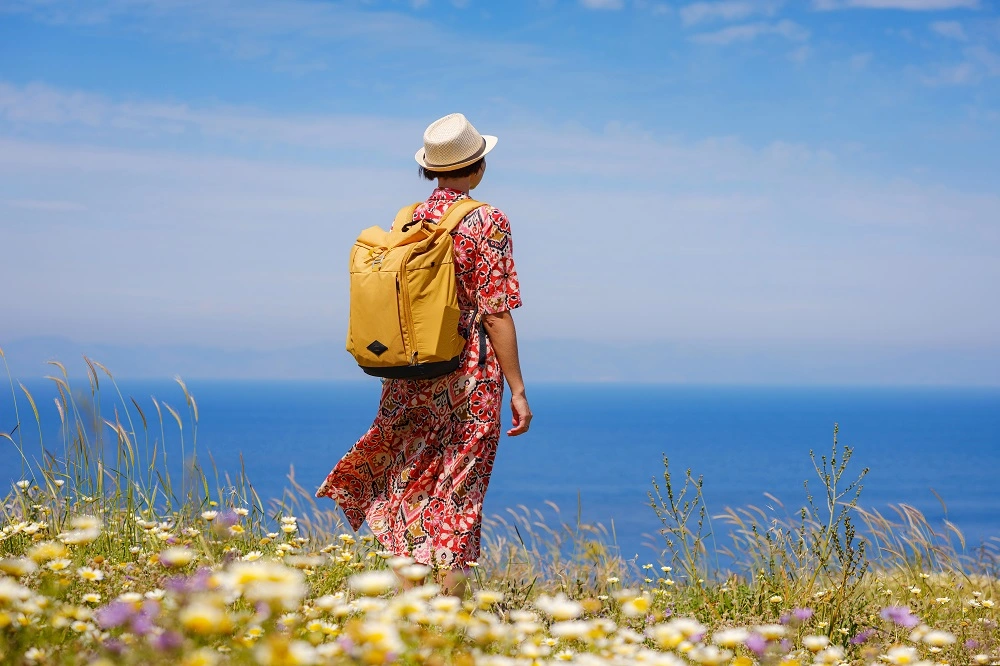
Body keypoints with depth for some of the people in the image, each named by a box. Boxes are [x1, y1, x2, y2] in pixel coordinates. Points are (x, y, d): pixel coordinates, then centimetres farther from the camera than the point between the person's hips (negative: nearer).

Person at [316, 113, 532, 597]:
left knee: (408, 494, 12)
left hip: (406, 380, 5)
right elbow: (495, 313, -12)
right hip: (467, 380, -5)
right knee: (457, 502, 2)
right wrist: (516, 388, -8)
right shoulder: (486, 222, -9)